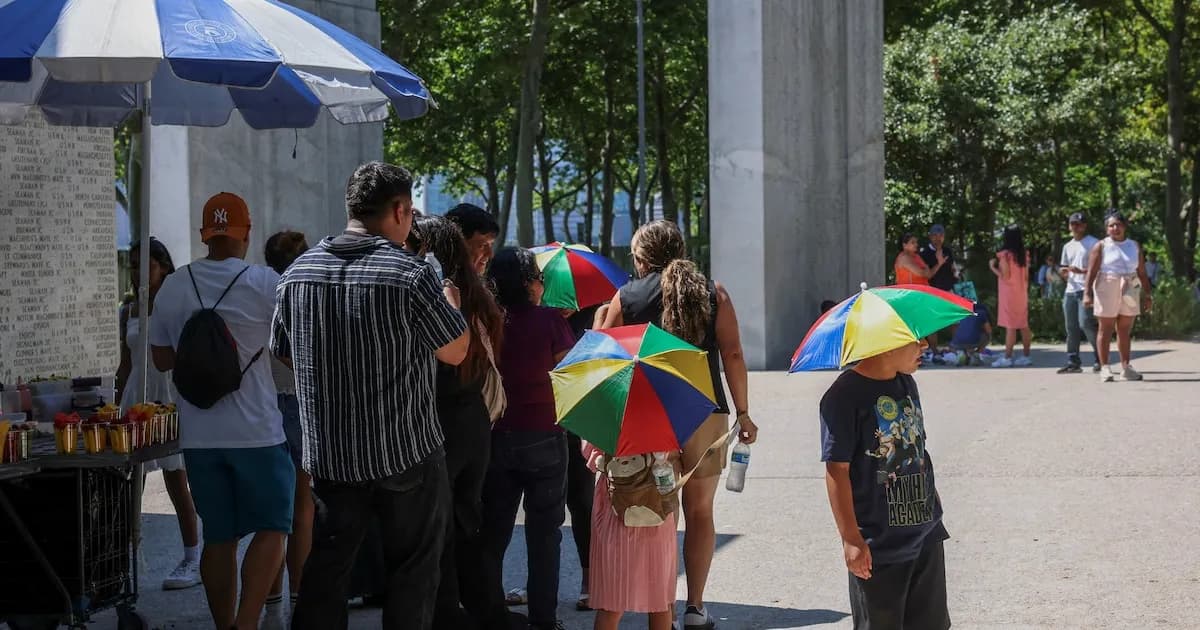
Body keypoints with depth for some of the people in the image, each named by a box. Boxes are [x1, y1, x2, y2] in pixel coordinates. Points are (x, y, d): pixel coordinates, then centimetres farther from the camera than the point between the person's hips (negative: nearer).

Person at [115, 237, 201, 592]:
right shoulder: (129, 311, 12)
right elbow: (125, 365, 17)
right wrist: (117, 409, 14)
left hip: (172, 398, -5)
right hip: (137, 396, 5)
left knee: (176, 481, -3)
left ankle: (192, 560, 4)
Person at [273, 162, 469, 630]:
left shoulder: (299, 271, 1)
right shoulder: (411, 275, -16)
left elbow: (284, 354, 12)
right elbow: (456, 351, -6)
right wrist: (450, 302, 12)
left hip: (328, 452, 4)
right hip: (406, 452, -4)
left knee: (325, 567, 12)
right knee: (412, 572, 9)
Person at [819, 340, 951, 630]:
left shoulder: (907, 384, 8)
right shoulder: (845, 396, -16)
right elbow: (836, 470, -17)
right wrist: (851, 539, -19)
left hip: (925, 534, 7)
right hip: (878, 546, -7)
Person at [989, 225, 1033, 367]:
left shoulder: (1005, 254, -12)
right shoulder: (1023, 254, 8)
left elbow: (1005, 276, -13)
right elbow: (1026, 276, 10)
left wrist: (993, 267, -2)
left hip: (1009, 293, -7)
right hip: (1022, 292, 7)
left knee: (1010, 326, -8)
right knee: (1023, 325, 8)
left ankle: (1007, 357, -9)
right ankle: (1026, 356, 11)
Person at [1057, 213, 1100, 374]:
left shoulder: (1093, 243, 0)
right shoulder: (1068, 247, 21)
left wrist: (1081, 271, -19)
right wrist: (1063, 272, 2)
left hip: (1086, 289, -7)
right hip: (1070, 290, 7)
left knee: (1085, 323, -16)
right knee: (1071, 328, 4)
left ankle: (1100, 357, -2)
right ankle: (1073, 362, 7)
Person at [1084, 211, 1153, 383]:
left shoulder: (1135, 246, 11)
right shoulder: (1101, 247, 0)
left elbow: (1142, 273, 11)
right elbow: (1091, 272, -6)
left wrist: (1146, 295, 6)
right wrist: (1087, 293, -16)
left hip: (1129, 292, 3)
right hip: (1107, 290, -3)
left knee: (1125, 331, 7)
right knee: (1106, 330, -1)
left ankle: (1126, 367, 13)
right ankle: (1104, 368, 1)